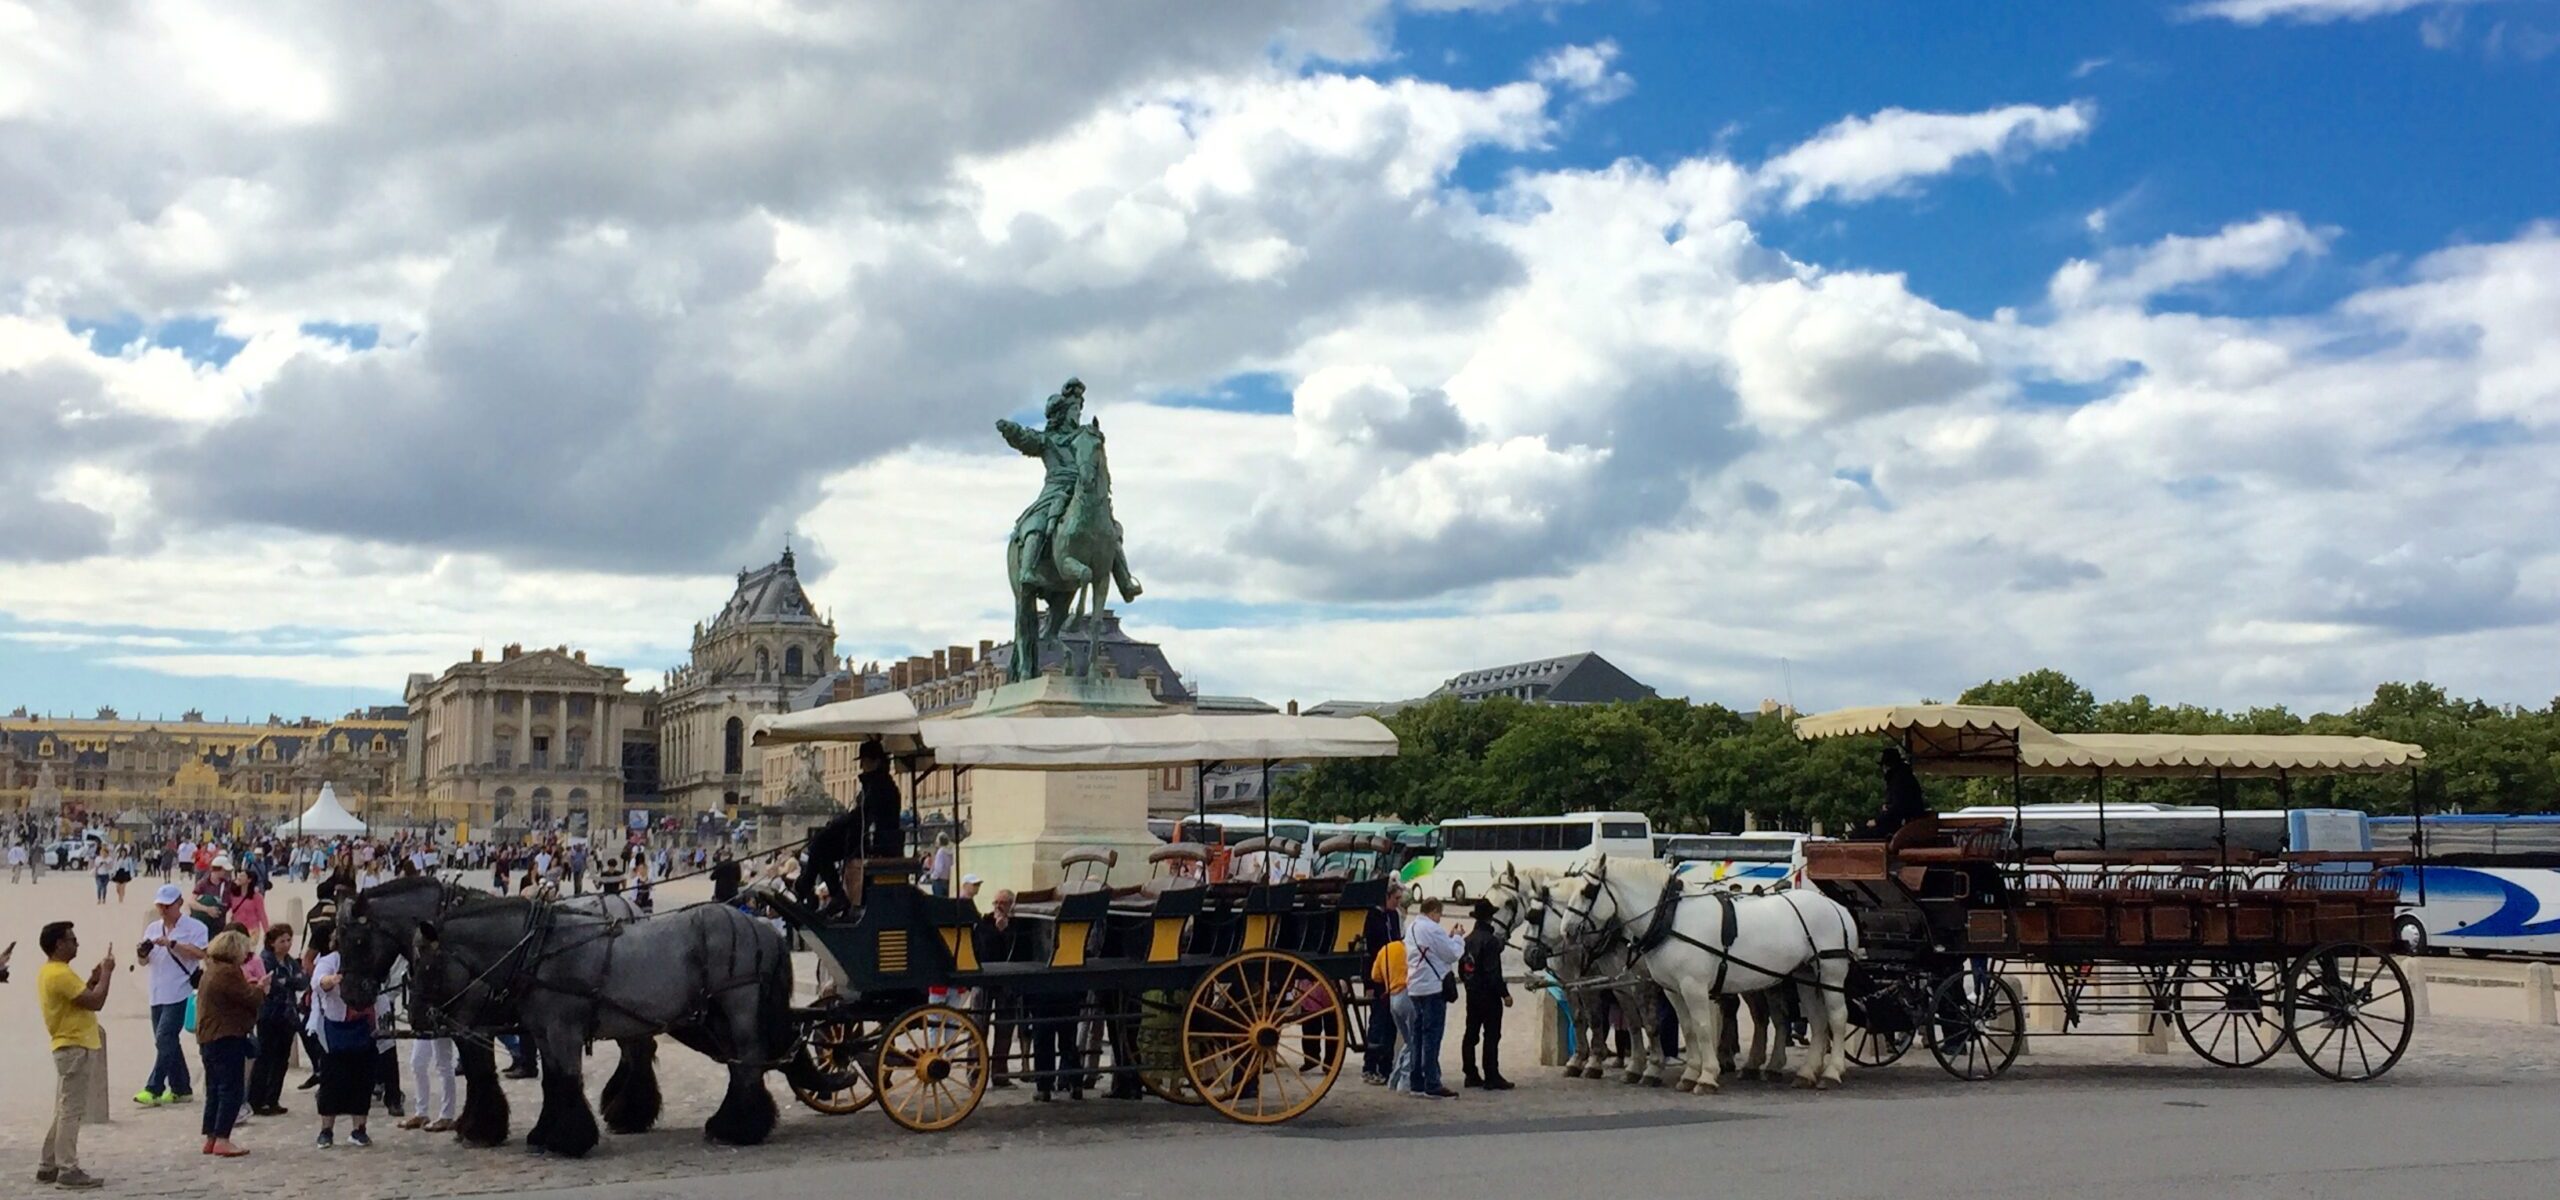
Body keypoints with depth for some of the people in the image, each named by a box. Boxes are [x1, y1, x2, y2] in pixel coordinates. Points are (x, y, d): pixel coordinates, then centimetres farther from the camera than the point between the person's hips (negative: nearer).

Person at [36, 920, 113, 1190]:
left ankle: (48, 1166, 19)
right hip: (76, 1048, -10)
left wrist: (93, 979, 12)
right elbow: (95, 1002, -21)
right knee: (71, 1111, -8)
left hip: (70, 1047, 10)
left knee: (64, 1111, 15)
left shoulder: (49, 972, 14)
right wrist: (106, 973, -10)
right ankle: (68, 1171, -7)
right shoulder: (61, 974, -19)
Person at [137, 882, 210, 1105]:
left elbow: (200, 953, -19)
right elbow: (144, 962, 16)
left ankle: (154, 1089, -11)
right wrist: (142, 954, -7)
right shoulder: (153, 928, 15)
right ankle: (181, 1088, 20)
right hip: (157, 995, 7)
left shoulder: (195, 927, -5)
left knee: (164, 1040, -13)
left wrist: (172, 944, -24)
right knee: (168, 1042, 11)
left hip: (179, 994, -7)